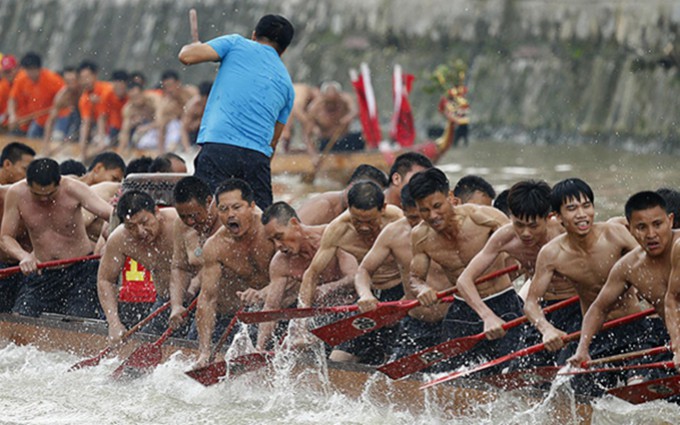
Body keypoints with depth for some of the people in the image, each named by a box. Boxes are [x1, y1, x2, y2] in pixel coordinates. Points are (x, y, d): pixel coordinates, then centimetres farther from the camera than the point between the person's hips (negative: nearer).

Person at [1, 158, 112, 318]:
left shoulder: (73, 190, -17)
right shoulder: (16, 195, -10)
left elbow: (109, 213, -27)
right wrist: (24, 256, -26)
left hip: (79, 271, -3)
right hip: (41, 273, 3)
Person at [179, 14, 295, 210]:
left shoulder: (236, 44, 12)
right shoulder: (287, 83, 23)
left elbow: (187, 56, 3)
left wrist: (193, 46, 24)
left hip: (218, 146, -3)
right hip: (258, 155, 3)